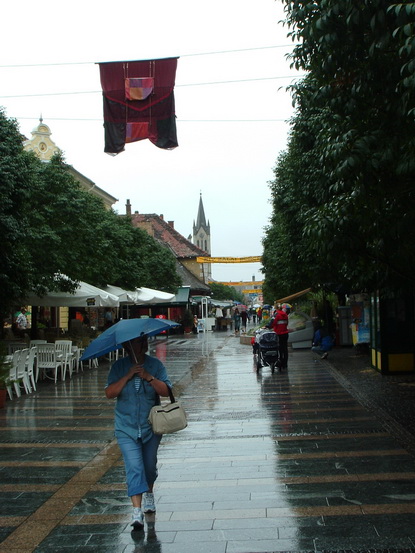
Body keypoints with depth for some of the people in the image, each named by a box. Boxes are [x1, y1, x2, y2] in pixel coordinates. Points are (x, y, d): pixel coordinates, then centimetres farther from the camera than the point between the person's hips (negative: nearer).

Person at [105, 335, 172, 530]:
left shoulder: (155, 365, -2)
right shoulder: (119, 366, -2)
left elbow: (165, 391, -11)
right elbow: (109, 393, -11)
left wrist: (149, 377, -24)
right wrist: (127, 376, -20)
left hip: (151, 426, 1)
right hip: (126, 428, -1)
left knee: (149, 465, 15)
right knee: (134, 467, -12)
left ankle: (149, 494, 43)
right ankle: (137, 511, -12)